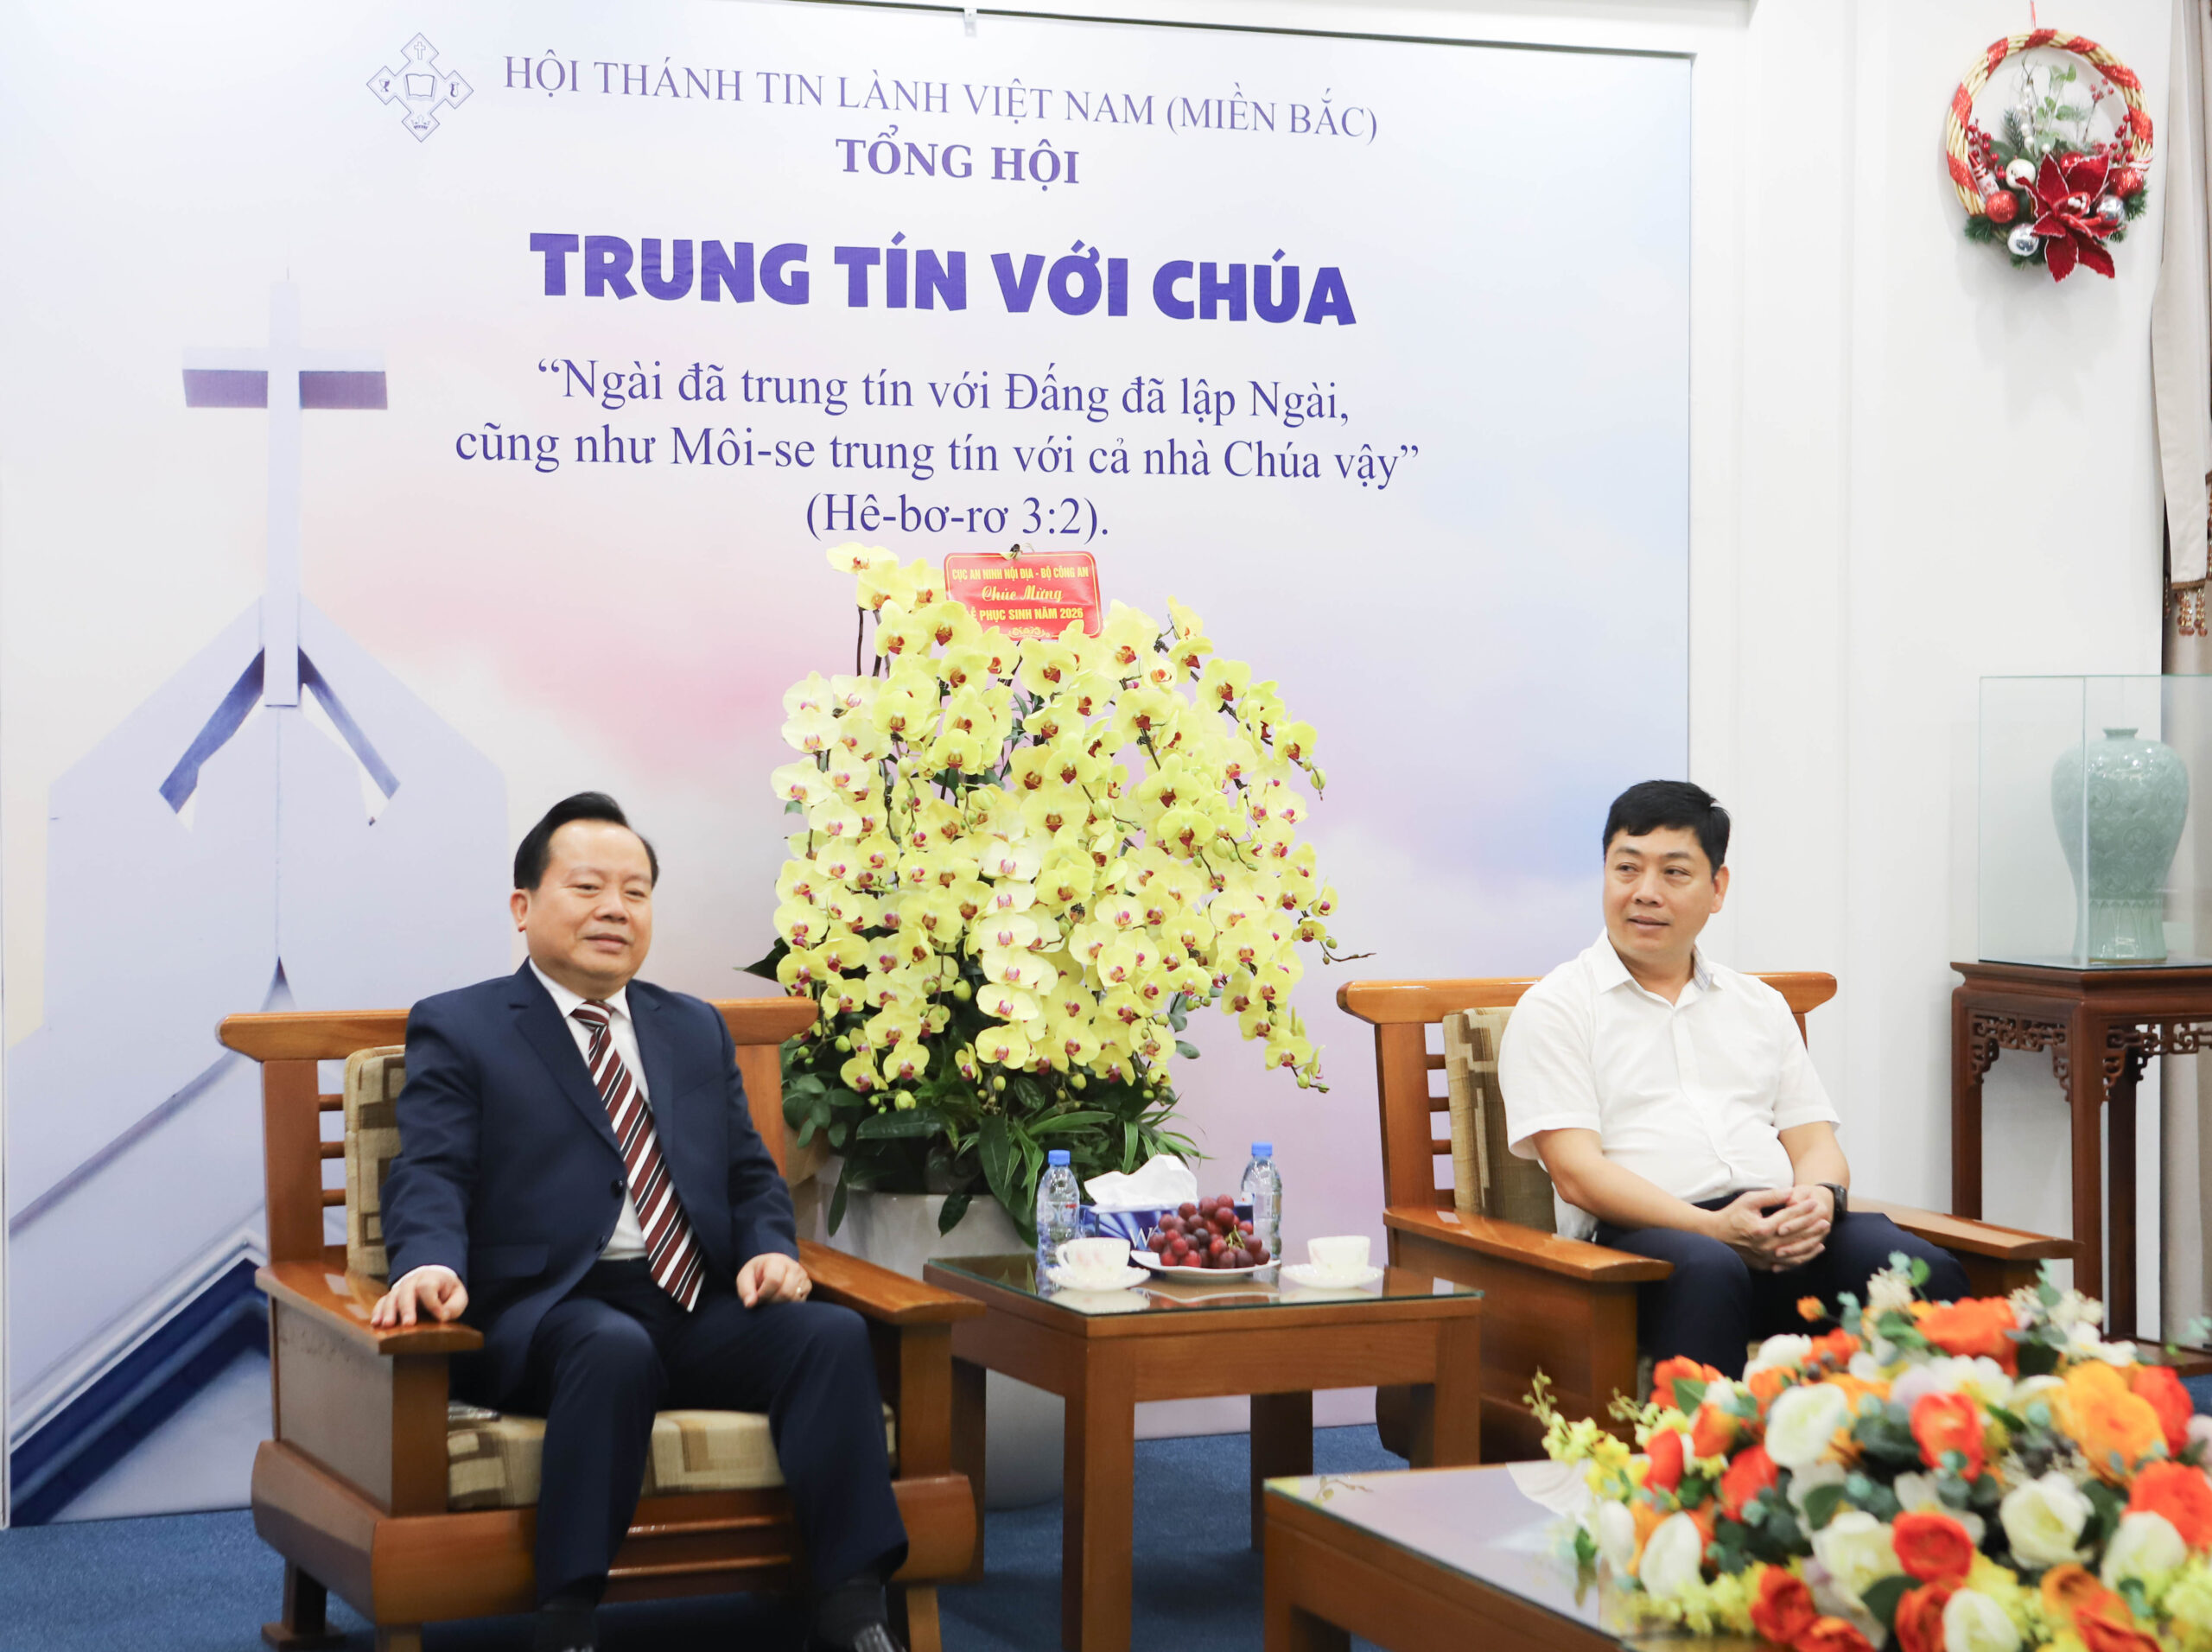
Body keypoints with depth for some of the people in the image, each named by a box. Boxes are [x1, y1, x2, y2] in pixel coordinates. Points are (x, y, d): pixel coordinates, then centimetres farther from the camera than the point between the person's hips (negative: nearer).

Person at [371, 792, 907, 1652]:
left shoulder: (697, 1029, 26)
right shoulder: (457, 1028, 10)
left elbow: (750, 1174, 24)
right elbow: (431, 1175, -2)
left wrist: (770, 1250, 0)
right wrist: (430, 1263, -25)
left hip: (700, 1311, 5)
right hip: (546, 1312, -4)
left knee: (833, 1334, -25)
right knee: (615, 1349, -39)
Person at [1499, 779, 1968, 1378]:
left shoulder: (1759, 1006, 27)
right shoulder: (1555, 1008, 9)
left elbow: (1815, 1141, 21)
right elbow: (1576, 1171, -3)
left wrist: (1819, 1196, -6)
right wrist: (1713, 1227, -16)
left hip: (1781, 1232, 5)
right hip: (1644, 1235, -4)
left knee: (1928, 1273, -26)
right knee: (1708, 1273, -41)